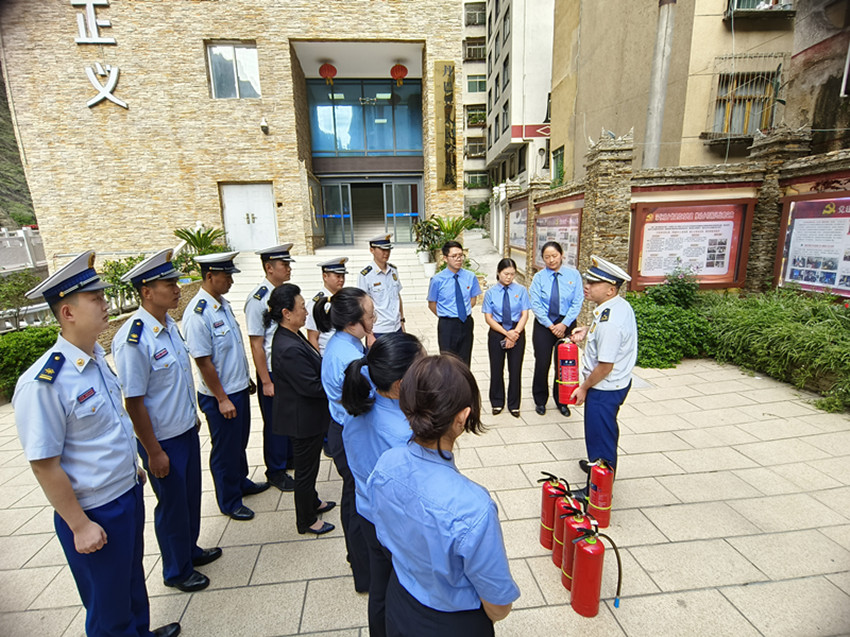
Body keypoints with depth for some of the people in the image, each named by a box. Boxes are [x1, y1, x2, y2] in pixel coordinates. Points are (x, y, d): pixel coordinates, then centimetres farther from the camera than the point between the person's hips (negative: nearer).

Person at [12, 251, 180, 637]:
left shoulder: (96, 356, -2)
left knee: (133, 579, 29)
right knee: (108, 604, 18)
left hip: (128, 493, 7)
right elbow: (44, 464, -21)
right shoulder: (43, 383, -27)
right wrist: (80, 526, -14)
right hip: (94, 513, -7)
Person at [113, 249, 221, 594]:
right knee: (172, 505, 14)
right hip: (162, 439, -7)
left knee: (191, 496, 24)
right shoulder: (133, 339, -26)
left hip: (187, 430, 7)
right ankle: (177, 571, 40)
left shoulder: (170, 323, -1)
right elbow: (134, 402, -21)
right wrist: (154, 452, -15)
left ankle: (190, 549, 49)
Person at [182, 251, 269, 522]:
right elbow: (203, 361, -21)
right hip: (221, 395, -8)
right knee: (225, 448, 11)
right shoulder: (198, 314, -23)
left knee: (240, 441, 24)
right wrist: (222, 399, -17)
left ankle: (241, 482, 46)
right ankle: (229, 502, 32)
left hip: (239, 388, 8)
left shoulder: (223, 303, 4)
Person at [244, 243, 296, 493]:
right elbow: (256, 343, -17)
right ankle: (276, 471, 31)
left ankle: (290, 457, 43)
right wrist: (266, 381, -16)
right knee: (275, 423, 10)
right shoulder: (258, 299, -19)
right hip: (273, 371, -7)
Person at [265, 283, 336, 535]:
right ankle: (306, 521, 36)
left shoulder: (291, 336, 0)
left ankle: (312, 502, 52)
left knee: (309, 465, 28)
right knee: (306, 469, 13)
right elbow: (312, 387, -28)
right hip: (303, 419, -9)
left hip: (308, 416, 9)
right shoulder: (288, 349, -32)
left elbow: (313, 370, 8)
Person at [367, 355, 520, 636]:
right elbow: (498, 608, -22)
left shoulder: (385, 464, -24)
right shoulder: (473, 508, -41)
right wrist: (497, 611, 0)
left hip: (398, 605, 4)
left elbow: (387, 538, -3)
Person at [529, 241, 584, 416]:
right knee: (542, 363, 3)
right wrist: (550, 325, -11)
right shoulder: (539, 277, -2)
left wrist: (564, 324, -12)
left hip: (566, 324, 1)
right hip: (543, 324, 0)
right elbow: (535, 304, -6)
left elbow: (577, 303, -3)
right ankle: (540, 401, 23)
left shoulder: (573, 275, 0)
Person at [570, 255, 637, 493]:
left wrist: (584, 387, -13)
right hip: (617, 383, 10)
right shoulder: (620, 305, -1)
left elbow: (605, 366, -27)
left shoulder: (609, 321, -32)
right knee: (605, 431, 28)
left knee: (600, 436, 8)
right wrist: (588, 331, 2)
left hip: (604, 388, -10)